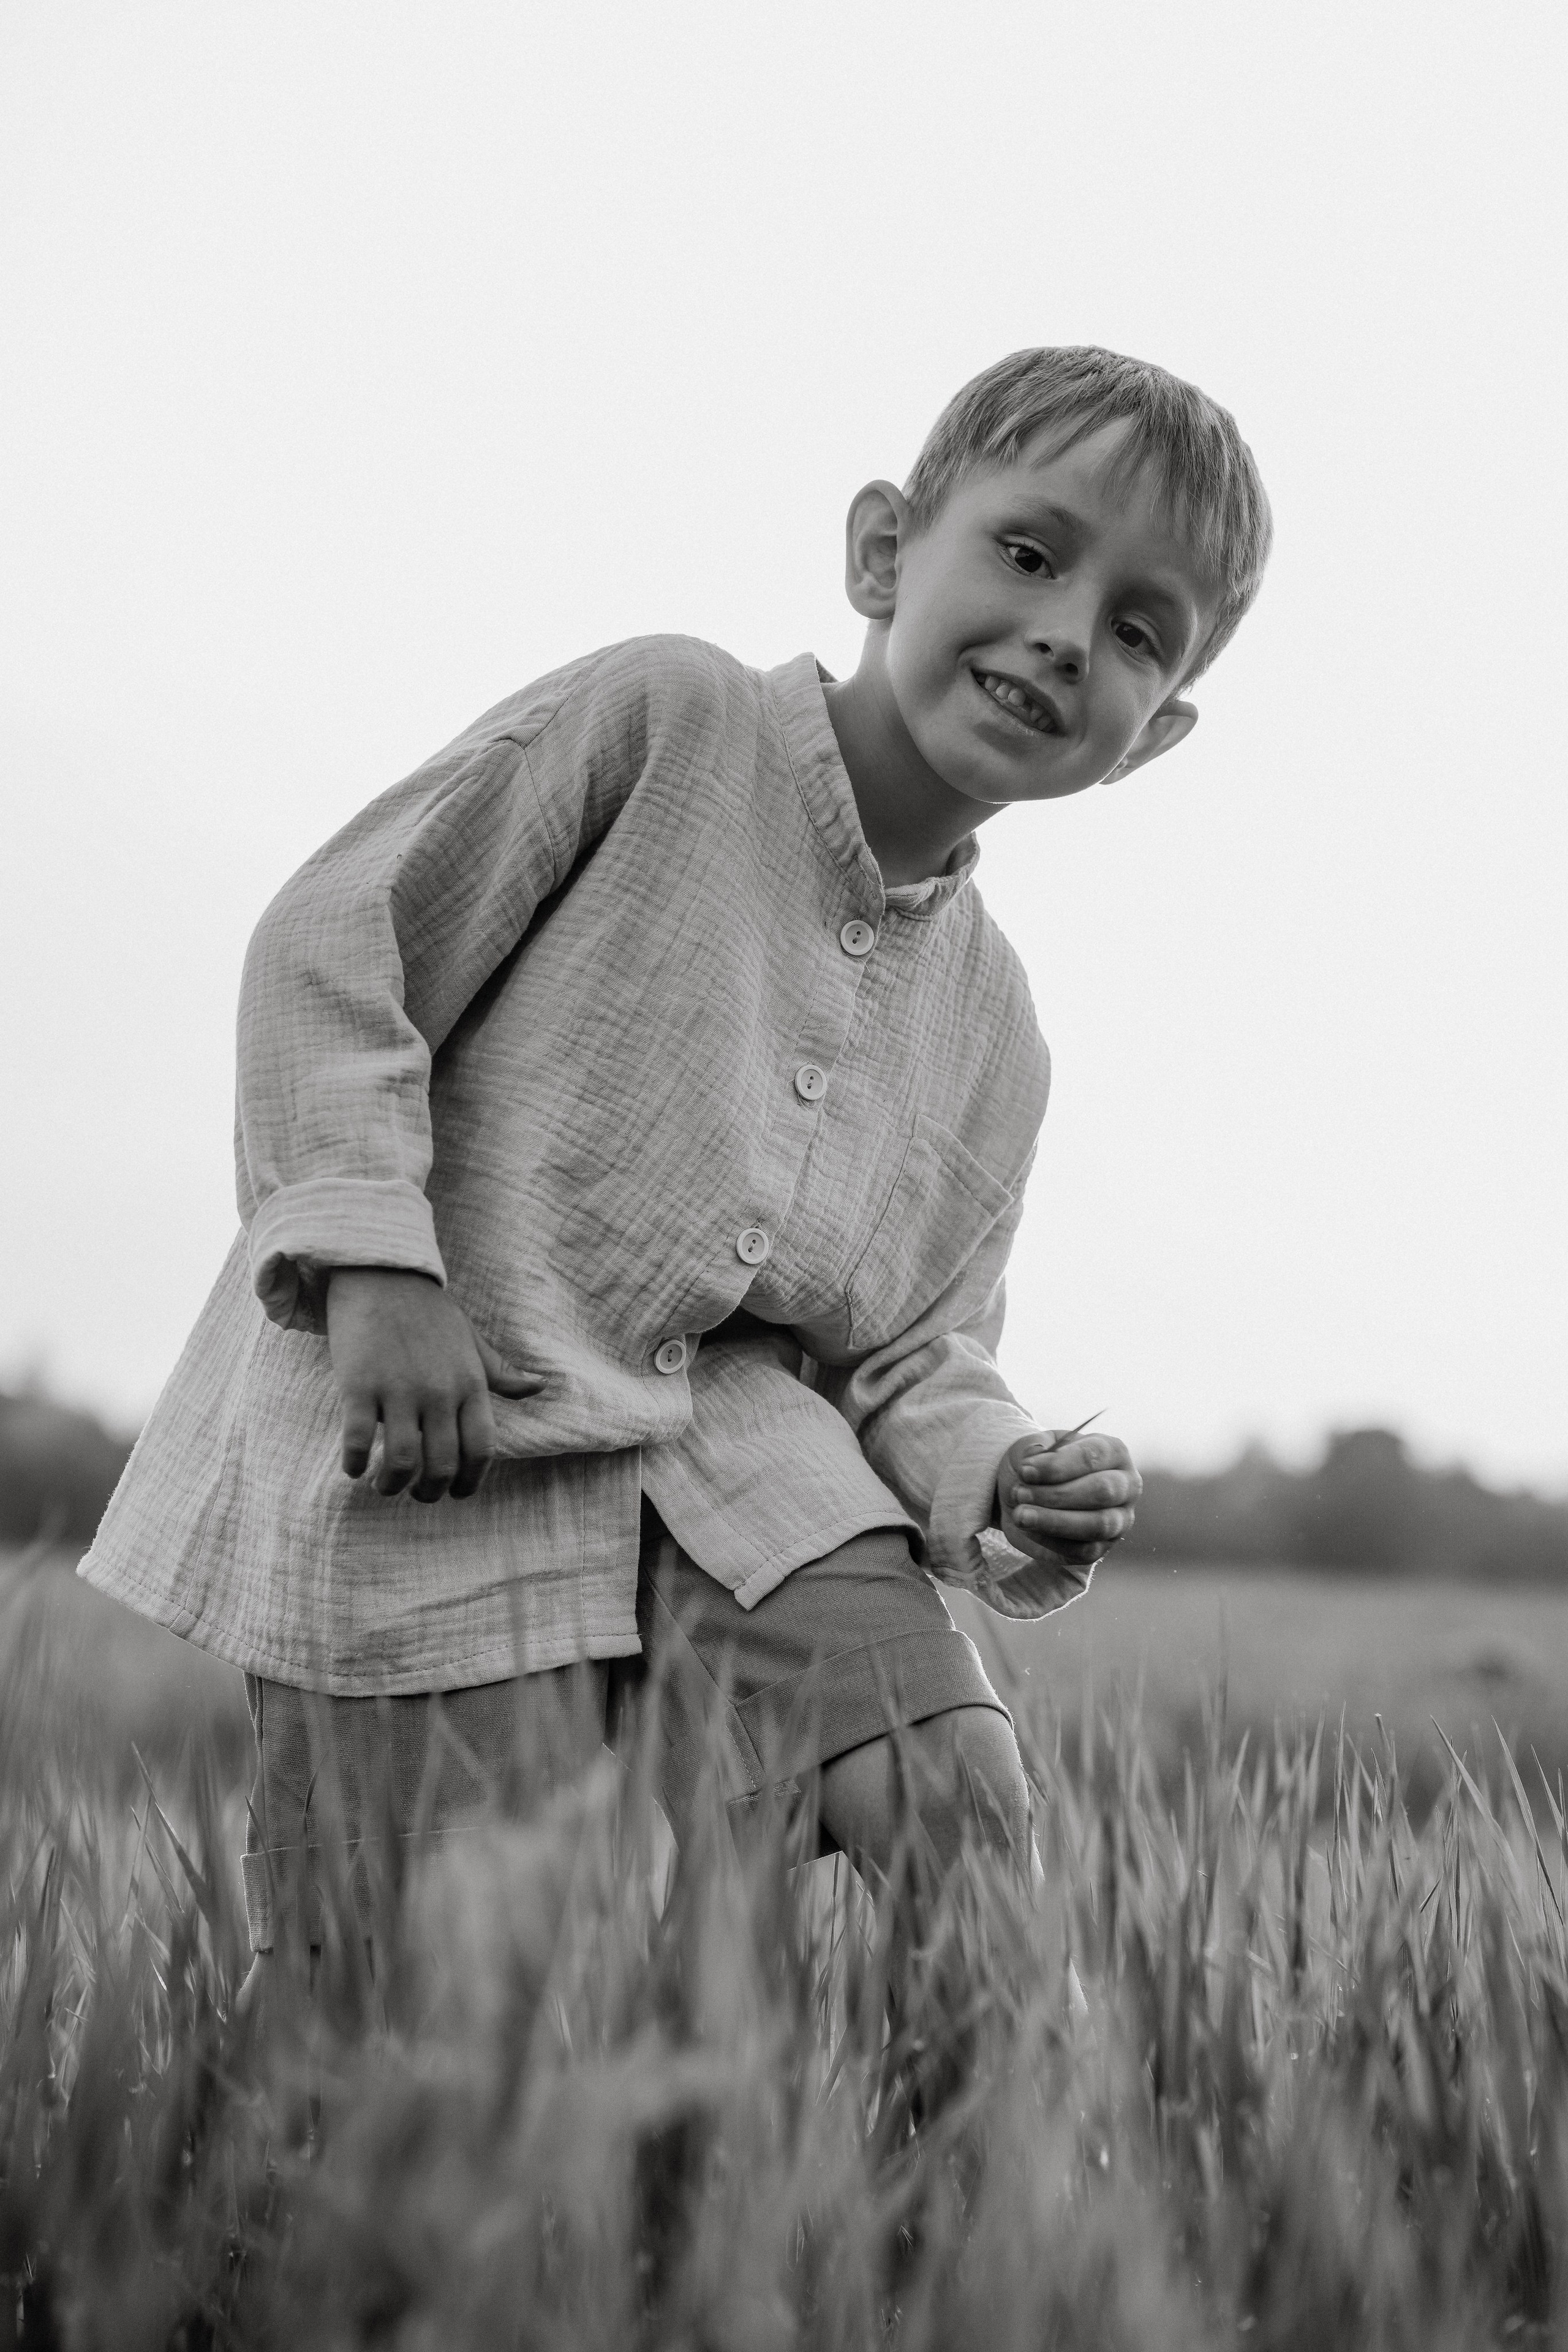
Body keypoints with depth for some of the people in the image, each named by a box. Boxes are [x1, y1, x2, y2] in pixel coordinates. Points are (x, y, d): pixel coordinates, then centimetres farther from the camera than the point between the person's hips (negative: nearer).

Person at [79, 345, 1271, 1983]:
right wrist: (371, 1252, -19)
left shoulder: (993, 1030, 15)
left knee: (956, 1812, -15)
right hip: (438, 1448, -5)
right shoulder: (662, 721, -4)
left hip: (740, 1444, 5)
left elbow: (914, 1355, 15)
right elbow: (331, 942, -8)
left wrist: (1005, 1487, -7)